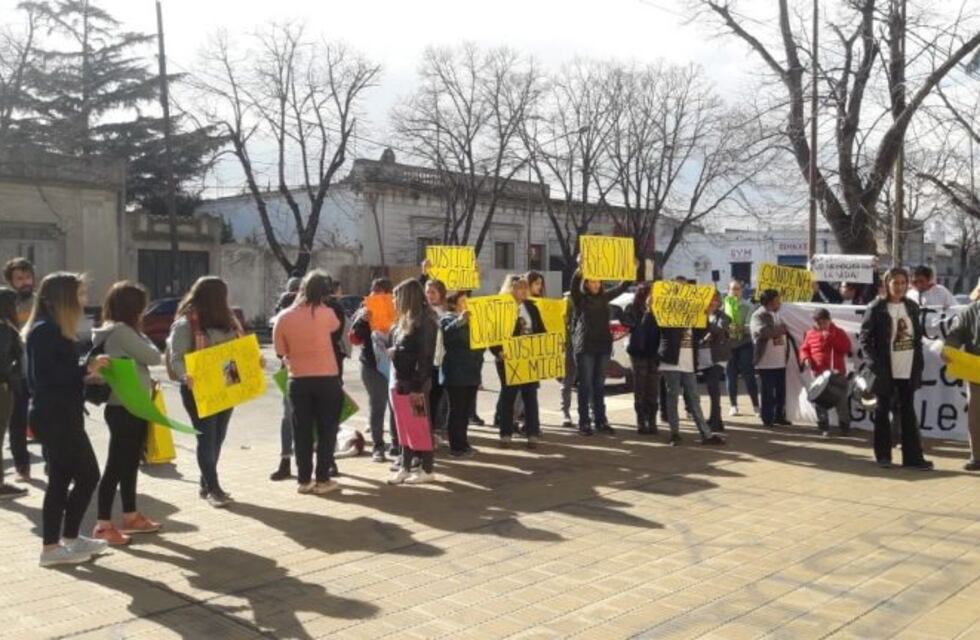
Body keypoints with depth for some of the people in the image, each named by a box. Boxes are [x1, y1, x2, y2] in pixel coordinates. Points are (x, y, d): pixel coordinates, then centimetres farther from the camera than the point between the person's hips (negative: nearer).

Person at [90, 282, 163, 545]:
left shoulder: (113, 331, 14)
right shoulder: (122, 330, -16)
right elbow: (154, 357, -12)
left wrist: (147, 382, 1)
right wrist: (142, 336, 2)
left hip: (128, 406, 10)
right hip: (125, 408, -10)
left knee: (129, 463, 17)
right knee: (116, 465, -5)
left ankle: (131, 516, 27)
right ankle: (104, 525, -1)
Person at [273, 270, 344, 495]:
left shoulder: (284, 317, -4)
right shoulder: (326, 313, -9)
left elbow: (280, 351, 1)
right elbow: (336, 325, 13)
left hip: (298, 380, 2)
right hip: (327, 379, -2)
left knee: (302, 431, 10)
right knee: (327, 430, 7)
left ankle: (304, 479, 13)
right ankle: (322, 479, 8)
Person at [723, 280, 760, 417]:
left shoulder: (747, 306, 2)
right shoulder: (723, 306, 3)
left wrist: (742, 328, -27)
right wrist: (726, 328, -20)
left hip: (744, 343, -1)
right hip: (728, 344, 1)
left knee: (749, 375, -4)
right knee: (731, 376, 3)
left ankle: (756, 406, 1)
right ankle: (733, 406, 13)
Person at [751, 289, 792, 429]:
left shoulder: (777, 314, 16)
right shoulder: (758, 316, -10)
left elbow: (784, 331, 27)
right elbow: (763, 331, -27)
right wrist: (780, 329, -13)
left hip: (780, 361, 8)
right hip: (766, 362, -8)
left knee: (781, 391, 12)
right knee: (768, 392, -1)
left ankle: (779, 416, 23)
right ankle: (767, 419, 6)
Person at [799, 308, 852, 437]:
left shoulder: (838, 332, 2)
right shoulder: (810, 334, 6)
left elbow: (847, 347, -9)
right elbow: (804, 349, 11)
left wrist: (831, 338, -17)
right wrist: (805, 358, -9)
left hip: (837, 372, -1)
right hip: (819, 373, 1)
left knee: (841, 400, 3)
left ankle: (845, 426, 18)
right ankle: (824, 427, 11)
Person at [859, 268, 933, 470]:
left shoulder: (912, 307, 8)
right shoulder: (876, 308, -7)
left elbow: (918, 336, 13)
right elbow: (864, 339, -8)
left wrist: (918, 365, 5)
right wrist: (875, 364, -14)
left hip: (909, 371, 4)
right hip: (886, 372, -4)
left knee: (908, 412, 9)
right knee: (883, 412, 6)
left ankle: (913, 456, 13)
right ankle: (883, 456, 14)